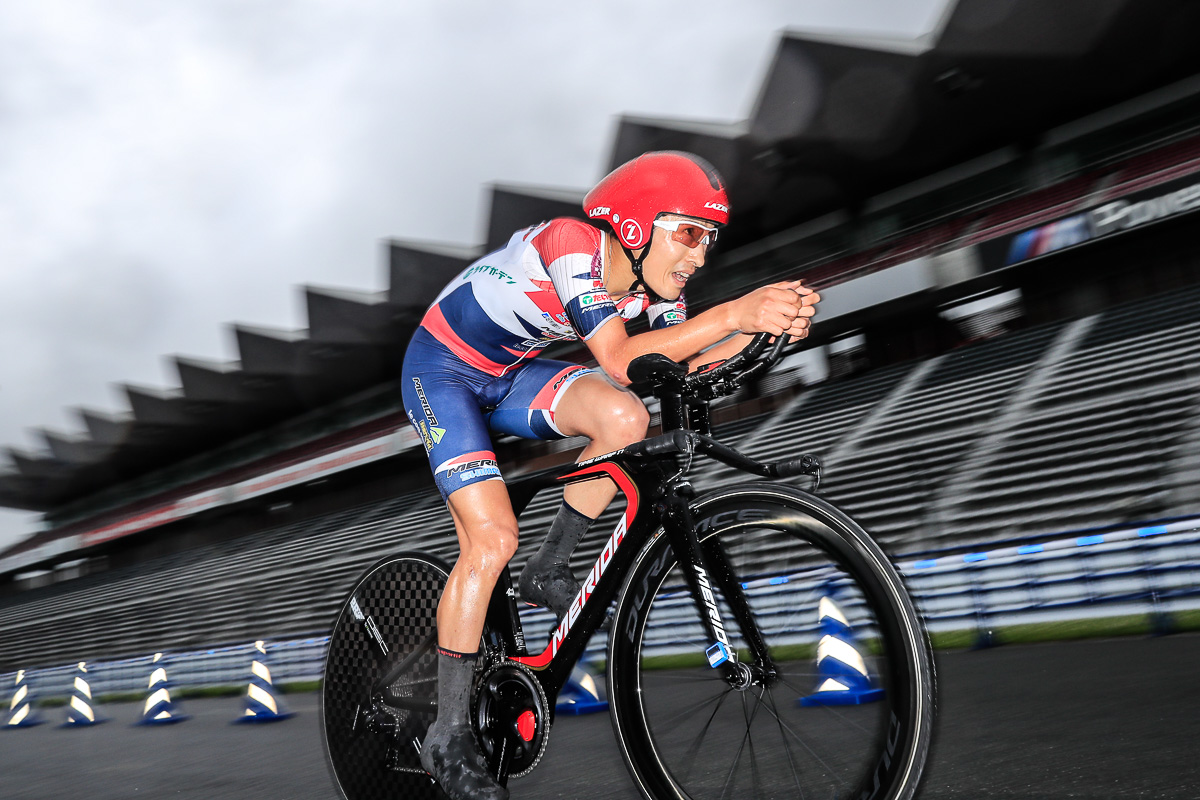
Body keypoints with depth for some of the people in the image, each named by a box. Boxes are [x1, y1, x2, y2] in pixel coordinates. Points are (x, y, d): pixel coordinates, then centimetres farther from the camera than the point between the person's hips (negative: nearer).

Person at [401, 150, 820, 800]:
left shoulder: (652, 277, -7)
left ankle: (548, 573, 3)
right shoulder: (575, 246, -30)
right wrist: (734, 313, -43)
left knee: (626, 419, -19)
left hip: (509, 373, 7)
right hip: (442, 371, -7)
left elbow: (683, 368, -16)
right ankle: (448, 737, -4)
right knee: (492, 539, -18)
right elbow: (620, 359, -39)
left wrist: (767, 324, -30)